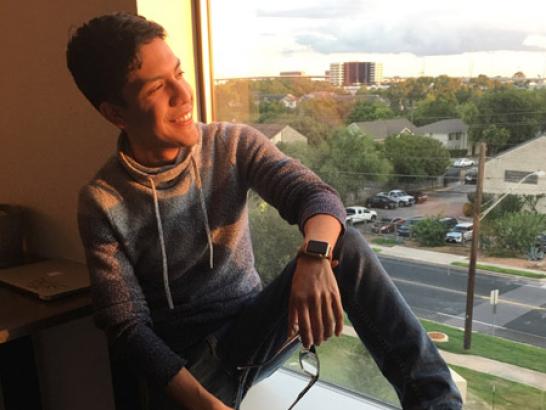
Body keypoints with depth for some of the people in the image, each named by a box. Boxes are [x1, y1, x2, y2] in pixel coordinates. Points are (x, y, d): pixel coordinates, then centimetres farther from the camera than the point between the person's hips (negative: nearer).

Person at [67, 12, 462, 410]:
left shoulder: (233, 144, -5)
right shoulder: (103, 203, -12)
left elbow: (315, 194, -17)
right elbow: (128, 328, -12)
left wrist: (314, 255, -41)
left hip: (254, 329, 2)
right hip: (185, 359, -1)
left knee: (345, 245, -23)